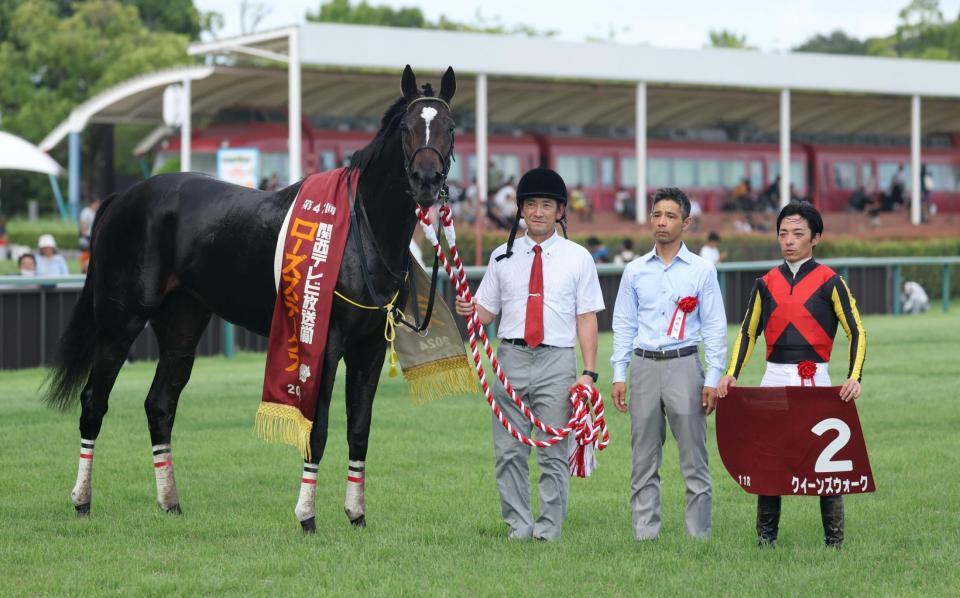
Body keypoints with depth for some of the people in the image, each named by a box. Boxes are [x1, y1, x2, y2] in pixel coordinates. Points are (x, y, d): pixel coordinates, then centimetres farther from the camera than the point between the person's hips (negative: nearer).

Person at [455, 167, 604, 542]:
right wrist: (470, 312, -12)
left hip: (557, 360, -2)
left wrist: (589, 372, -5)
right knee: (509, 452, 3)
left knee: (553, 453, 0)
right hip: (511, 358, 2)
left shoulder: (577, 258, 5)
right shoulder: (502, 257, 10)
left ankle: (549, 529, 6)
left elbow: (587, 318, 3)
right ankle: (518, 527, 11)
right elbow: (487, 311, 13)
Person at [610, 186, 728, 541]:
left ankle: (699, 534, 2)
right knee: (644, 460, 5)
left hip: (684, 365, -2)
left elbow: (714, 327, 2)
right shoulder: (635, 271, 10)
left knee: (693, 458, -2)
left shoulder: (701, 270, 3)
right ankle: (644, 534, 9)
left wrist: (713, 380, -4)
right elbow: (623, 325, 11)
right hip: (644, 366, 2)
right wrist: (618, 375, 4)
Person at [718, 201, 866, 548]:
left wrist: (855, 376, -14)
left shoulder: (829, 282, 0)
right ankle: (765, 537, 12)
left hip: (815, 380, -3)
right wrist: (732, 373, 0)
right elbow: (748, 333, 13)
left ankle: (834, 539, 7)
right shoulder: (766, 284, 10)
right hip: (774, 379, 3)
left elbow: (856, 332, -1)